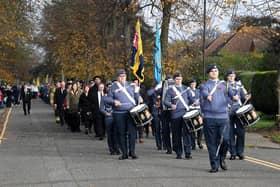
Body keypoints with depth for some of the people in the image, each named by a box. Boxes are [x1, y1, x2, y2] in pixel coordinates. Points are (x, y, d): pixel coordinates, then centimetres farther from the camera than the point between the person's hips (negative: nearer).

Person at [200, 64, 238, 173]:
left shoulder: (224, 84, 17)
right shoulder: (204, 85, 9)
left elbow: (231, 92, 1)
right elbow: (204, 92, -13)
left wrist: (234, 96, -24)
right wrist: (207, 96, -36)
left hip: (223, 116, 1)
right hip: (209, 118, -1)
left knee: (225, 139, -9)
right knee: (212, 142, 0)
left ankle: (222, 158, 17)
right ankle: (214, 165, 9)